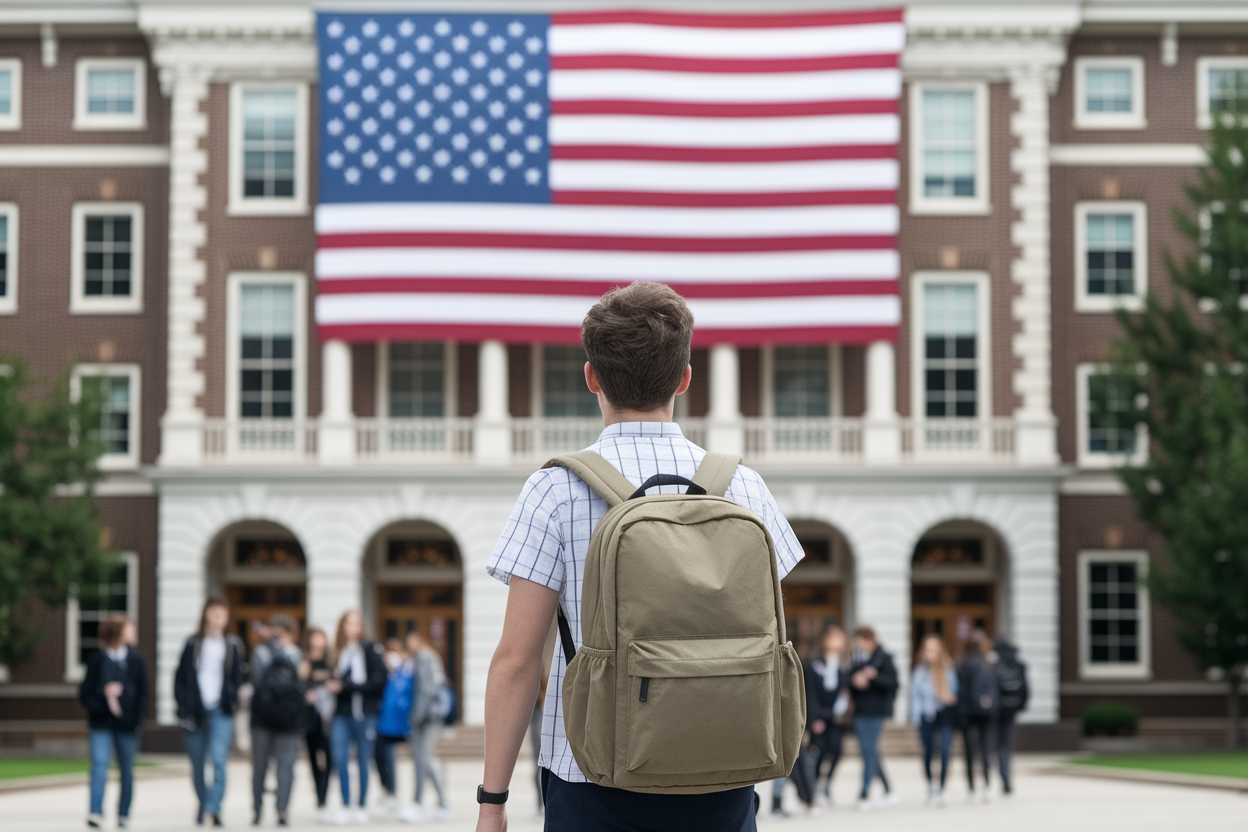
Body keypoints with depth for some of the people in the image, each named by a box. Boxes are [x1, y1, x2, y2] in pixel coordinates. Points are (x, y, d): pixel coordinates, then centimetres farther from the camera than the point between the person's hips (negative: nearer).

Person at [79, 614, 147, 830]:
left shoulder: (136, 660, 4)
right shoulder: (96, 660, 2)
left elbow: (142, 694, 4)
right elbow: (84, 692, 3)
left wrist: (137, 723, -5)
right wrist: (104, 695, -15)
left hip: (127, 725, 1)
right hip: (101, 724, -1)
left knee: (127, 772, 9)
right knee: (99, 765, -15)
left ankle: (123, 815, 21)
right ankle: (95, 813, -21)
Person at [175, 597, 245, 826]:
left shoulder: (232, 646, 7)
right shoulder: (193, 644, 4)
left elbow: (237, 678, 13)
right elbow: (181, 677, 4)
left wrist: (233, 700, -2)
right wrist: (184, 706, -4)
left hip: (220, 712, -1)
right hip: (195, 711, 1)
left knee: (219, 758, -18)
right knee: (197, 763, 8)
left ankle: (214, 806, -20)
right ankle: (203, 803, 26)